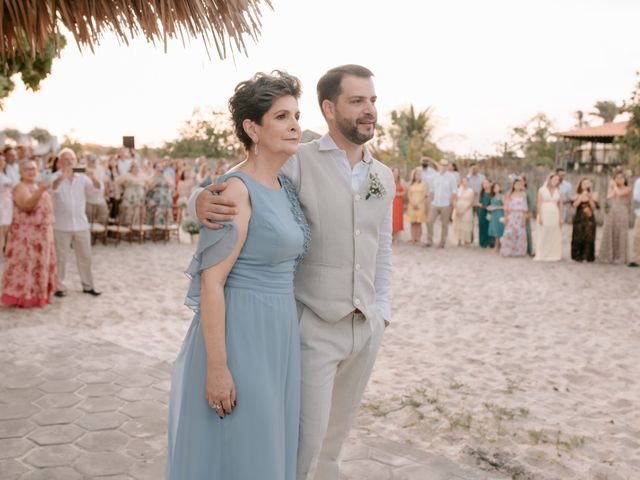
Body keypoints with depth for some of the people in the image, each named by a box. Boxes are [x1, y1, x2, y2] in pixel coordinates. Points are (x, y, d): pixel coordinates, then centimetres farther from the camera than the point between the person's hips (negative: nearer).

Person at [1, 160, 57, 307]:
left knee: (40, 264, 11)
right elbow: (27, 206, -29)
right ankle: (22, 297, -4)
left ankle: (36, 295, 19)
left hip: (41, 234, 9)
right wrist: (39, 193, -41)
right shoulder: (20, 188, -11)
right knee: (26, 263, -8)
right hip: (27, 234, -9)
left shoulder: (37, 187, 16)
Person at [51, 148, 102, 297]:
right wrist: (61, 178, -47)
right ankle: (59, 287, 10)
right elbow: (51, 188, -27)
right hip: (61, 225, -4)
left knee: (85, 256, 10)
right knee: (60, 258, 2)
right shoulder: (56, 177, -6)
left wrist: (93, 178, -29)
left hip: (81, 224, 4)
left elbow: (97, 189, -6)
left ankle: (87, 286, 21)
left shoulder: (82, 177, 4)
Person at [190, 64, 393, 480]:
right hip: (313, 329, -5)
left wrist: (381, 313, 10)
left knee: (336, 435, 18)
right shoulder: (297, 163, -11)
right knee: (305, 439, -2)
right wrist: (201, 200, -37)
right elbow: (225, 194, -14)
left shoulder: (384, 177, 7)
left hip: (366, 329, 6)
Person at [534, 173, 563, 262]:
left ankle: (554, 255, 5)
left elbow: (560, 205, 11)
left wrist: (561, 218, 5)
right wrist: (540, 216, -11)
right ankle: (541, 255, 0)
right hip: (544, 214, -3)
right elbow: (539, 204, -3)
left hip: (555, 215, 3)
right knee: (543, 236, -3)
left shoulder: (558, 191, 11)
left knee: (555, 236, 1)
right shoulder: (542, 190, 1)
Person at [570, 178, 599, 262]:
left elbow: (594, 207, -3)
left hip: (589, 219, -1)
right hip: (579, 218, 1)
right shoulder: (578, 194, 7)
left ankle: (586, 257, 1)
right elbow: (575, 204, -9)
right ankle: (578, 256, 9)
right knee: (578, 238, -1)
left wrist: (590, 198, -14)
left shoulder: (593, 194, 4)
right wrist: (582, 196, -13)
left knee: (588, 238, -5)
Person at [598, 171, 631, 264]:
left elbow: (619, 193, -14)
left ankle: (619, 257, 2)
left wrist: (615, 186, -1)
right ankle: (607, 256, 7)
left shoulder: (627, 189, 4)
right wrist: (611, 187, 3)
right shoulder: (612, 188, 16)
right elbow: (608, 197, 3)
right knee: (609, 235, 2)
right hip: (610, 214, 3)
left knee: (620, 235, -3)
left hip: (621, 215, -3)